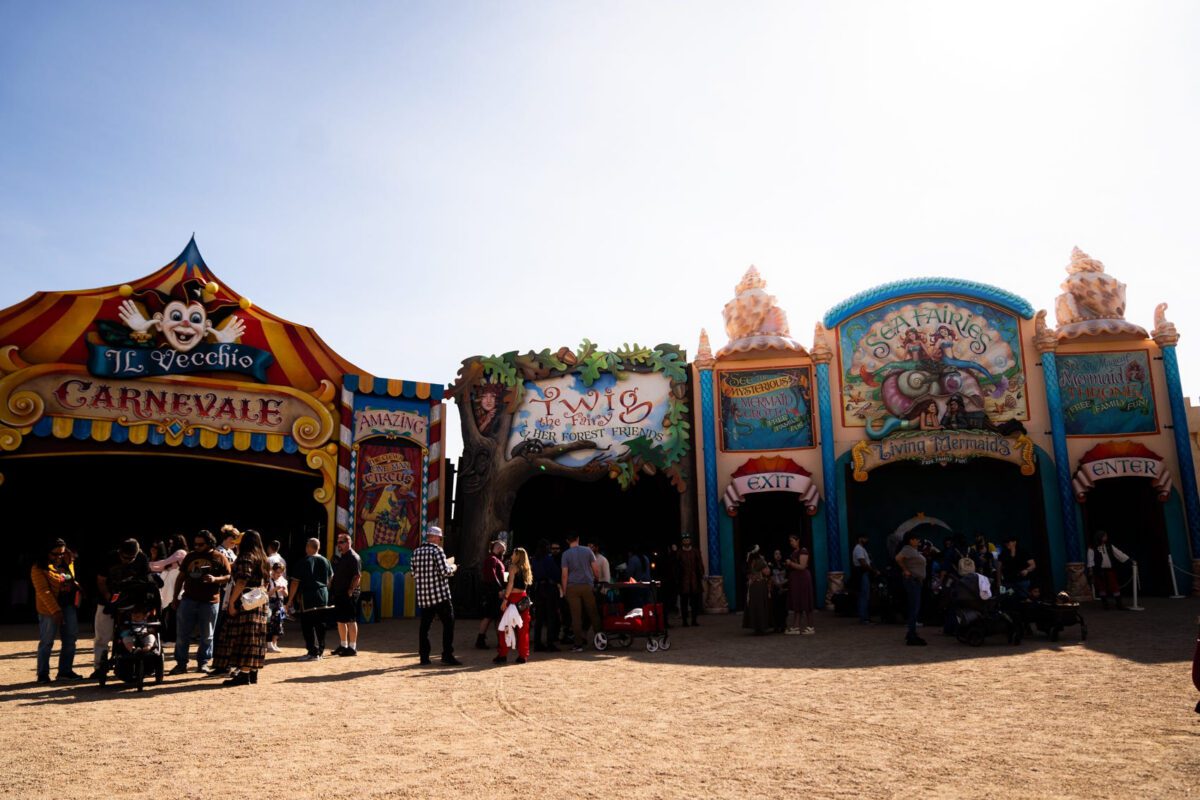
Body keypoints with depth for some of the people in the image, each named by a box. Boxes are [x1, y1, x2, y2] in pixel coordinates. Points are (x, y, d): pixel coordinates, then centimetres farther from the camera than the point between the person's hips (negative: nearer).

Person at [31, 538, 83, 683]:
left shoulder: (67, 563, 11)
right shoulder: (39, 568, -10)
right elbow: (43, 591, -17)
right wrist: (55, 610, -23)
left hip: (68, 606, 6)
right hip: (50, 609, -6)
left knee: (70, 640, 7)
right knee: (47, 642, 2)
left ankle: (65, 671, 16)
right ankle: (43, 674, 12)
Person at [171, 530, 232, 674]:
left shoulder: (220, 558, 1)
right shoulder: (190, 556, 11)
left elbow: (228, 577, -2)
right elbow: (181, 577, 15)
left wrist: (215, 579, -21)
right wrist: (175, 597, 11)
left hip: (209, 602, -2)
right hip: (188, 600, 3)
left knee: (206, 635, 6)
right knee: (182, 634, 2)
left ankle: (203, 663, 17)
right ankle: (181, 663, 11)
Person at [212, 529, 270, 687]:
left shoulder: (245, 557, -10)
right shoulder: (262, 558, 16)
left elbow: (241, 581, -18)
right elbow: (265, 582, 18)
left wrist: (231, 602, -17)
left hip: (245, 603, -8)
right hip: (260, 603, 8)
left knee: (242, 637, -6)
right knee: (254, 637, 10)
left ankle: (244, 674, -8)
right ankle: (253, 672, 14)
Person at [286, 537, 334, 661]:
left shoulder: (304, 562, -9)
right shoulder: (325, 561, 7)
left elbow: (295, 582, -9)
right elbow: (330, 579, 17)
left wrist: (290, 600, -4)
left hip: (308, 596, -5)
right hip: (323, 596, 6)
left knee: (307, 625, 0)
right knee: (320, 624, 12)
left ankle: (313, 652, -4)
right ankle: (320, 651, 17)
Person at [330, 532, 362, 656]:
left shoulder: (354, 557, -13)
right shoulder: (338, 556, 15)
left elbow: (357, 577, -19)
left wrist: (350, 591, -22)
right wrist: (331, 588, 14)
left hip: (349, 595, -9)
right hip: (338, 593, 9)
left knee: (350, 620, -4)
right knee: (340, 620, 15)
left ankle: (353, 647, 2)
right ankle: (343, 645, 26)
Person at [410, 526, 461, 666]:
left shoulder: (416, 552, 10)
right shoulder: (437, 550, -9)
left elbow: (414, 573, 12)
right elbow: (445, 571, -16)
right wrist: (452, 567, 3)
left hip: (423, 596, 6)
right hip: (440, 595, -6)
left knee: (424, 626, 11)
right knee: (448, 624, 0)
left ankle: (424, 656, 12)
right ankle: (447, 655, -4)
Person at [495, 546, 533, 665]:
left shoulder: (514, 568, -6)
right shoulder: (526, 569, 14)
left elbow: (510, 584, -14)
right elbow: (527, 586, 13)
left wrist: (505, 599, -16)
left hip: (513, 598, -6)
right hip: (523, 599, 6)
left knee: (504, 627, 1)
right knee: (523, 628, 9)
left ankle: (502, 655, -1)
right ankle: (523, 656, 9)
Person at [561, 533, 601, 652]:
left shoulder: (566, 554, -1)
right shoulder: (587, 551, 3)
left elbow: (565, 574, -5)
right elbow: (596, 569, 0)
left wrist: (564, 591, 0)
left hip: (572, 587, -1)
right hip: (587, 585, 1)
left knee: (576, 616, -1)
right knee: (593, 613, 11)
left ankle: (578, 644, 0)